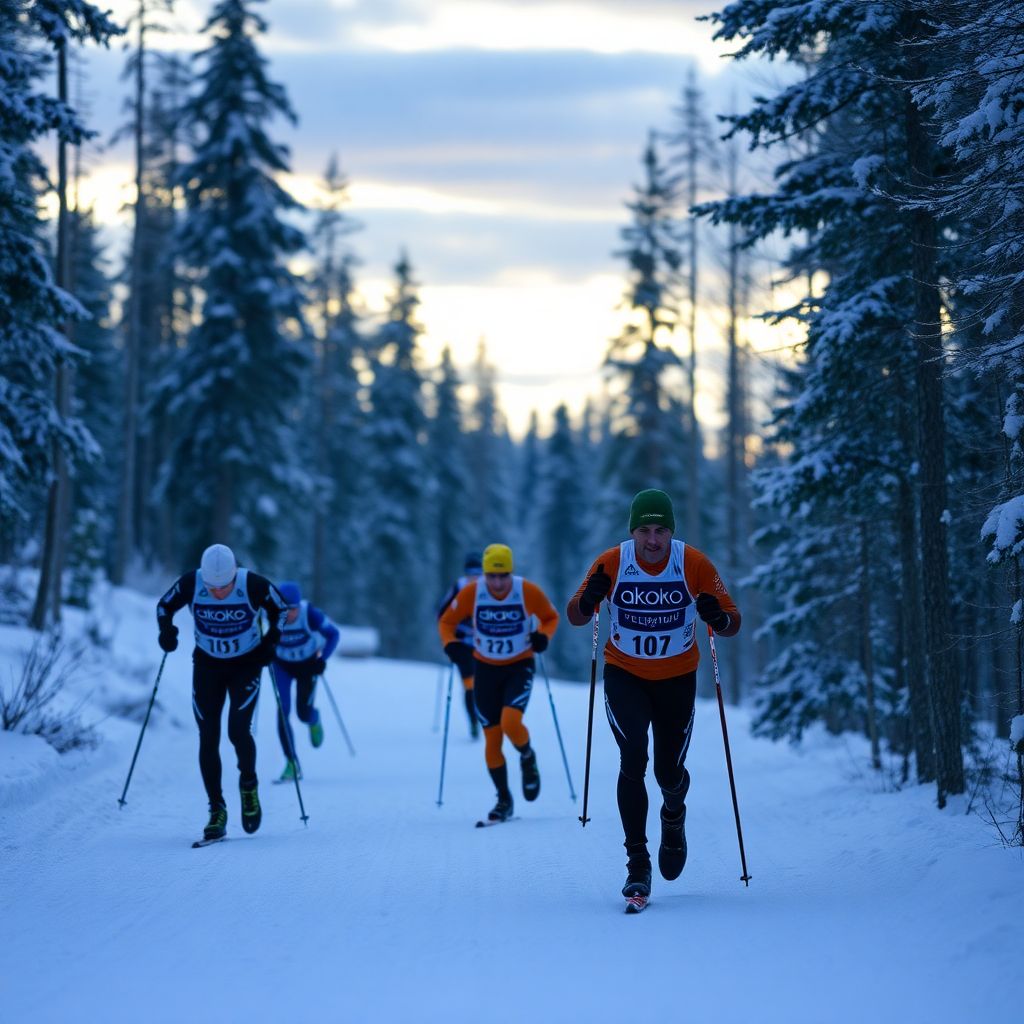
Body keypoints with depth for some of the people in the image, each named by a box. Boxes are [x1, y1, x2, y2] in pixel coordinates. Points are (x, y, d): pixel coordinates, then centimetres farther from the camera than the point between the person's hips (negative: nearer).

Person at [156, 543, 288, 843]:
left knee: (238, 730, -17)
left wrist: (271, 642, -15)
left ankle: (249, 785, 12)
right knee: (208, 738, -2)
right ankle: (217, 811, 8)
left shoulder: (255, 585, -23)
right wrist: (167, 630, -19)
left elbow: (280, 609, -3)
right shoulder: (190, 583, -20)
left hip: (247, 664, -2)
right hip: (207, 666, 2)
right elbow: (165, 606, -1)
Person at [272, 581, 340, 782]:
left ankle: (314, 722, 35)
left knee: (304, 712, -6)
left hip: (307, 664, -1)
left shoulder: (310, 613, -30)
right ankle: (292, 765, -5)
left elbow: (333, 634, -16)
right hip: (281, 664, 1)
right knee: (282, 711, -12)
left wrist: (322, 660, -26)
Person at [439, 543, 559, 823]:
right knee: (492, 740, 1)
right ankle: (504, 800, 18)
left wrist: (543, 636, -19)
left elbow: (551, 617, 1)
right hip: (485, 669, 2)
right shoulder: (471, 593, -15)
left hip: (520, 667, -2)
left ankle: (528, 758, 9)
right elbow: (447, 621, -1)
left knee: (510, 723, -25)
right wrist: (450, 643, -21)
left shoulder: (528, 592, -16)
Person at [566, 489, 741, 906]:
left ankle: (674, 816, 41)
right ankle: (637, 863, -12)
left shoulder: (695, 565, -15)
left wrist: (718, 618, -35)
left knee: (669, 773, 2)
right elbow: (575, 617, -7)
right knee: (633, 759, -20)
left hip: (676, 678, 1)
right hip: (624, 673, -1)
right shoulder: (611, 563, -15)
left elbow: (733, 624, -11)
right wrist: (589, 599, -29)